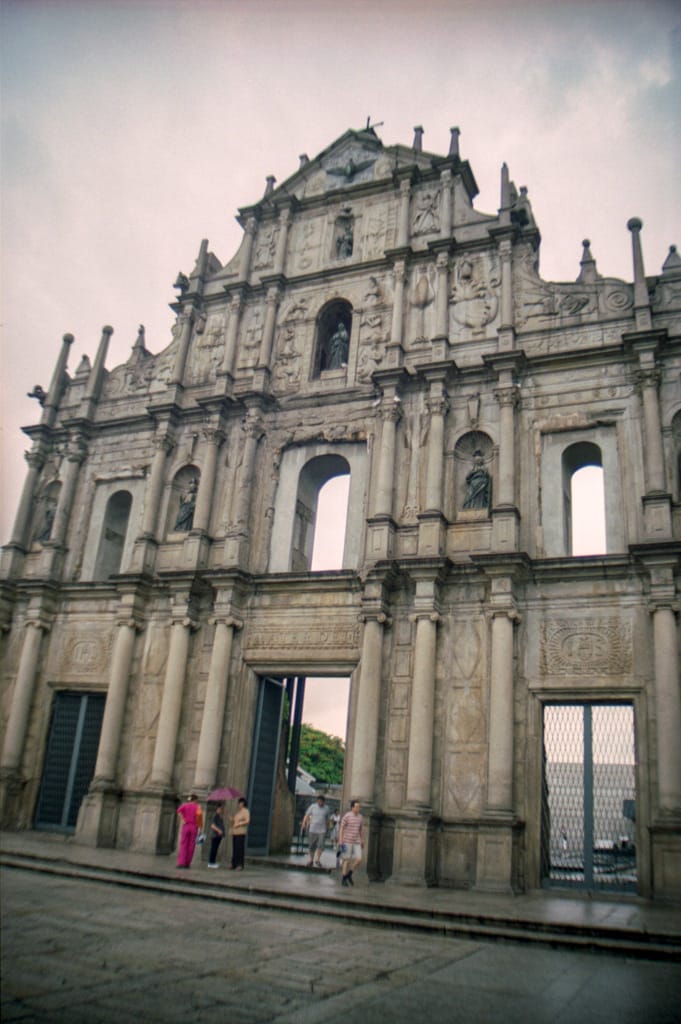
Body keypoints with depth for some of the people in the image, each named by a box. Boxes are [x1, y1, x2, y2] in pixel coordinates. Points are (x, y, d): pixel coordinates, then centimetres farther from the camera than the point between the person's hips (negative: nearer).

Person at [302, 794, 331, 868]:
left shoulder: (327, 809, 4)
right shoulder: (313, 806, -1)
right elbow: (307, 816, -1)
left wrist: (327, 828, 22)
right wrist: (304, 824, -12)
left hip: (322, 830, 0)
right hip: (313, 829, 0)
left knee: (320, 845, -10)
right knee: (311, 846, 5)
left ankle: (317, 859, 5)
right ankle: (311, 860, 19)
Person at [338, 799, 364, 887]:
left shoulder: (360, 817, 6)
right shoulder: (346, 816, -12)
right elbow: (341, 828, -10)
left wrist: (362, 840, 18)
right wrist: (340, 841, -14)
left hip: (356, 842, 5)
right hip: (347, 841, -5)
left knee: (359, 860, -5)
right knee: (347, 860, -3)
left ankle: (349, 875, 16)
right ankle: (344, 879, 12)